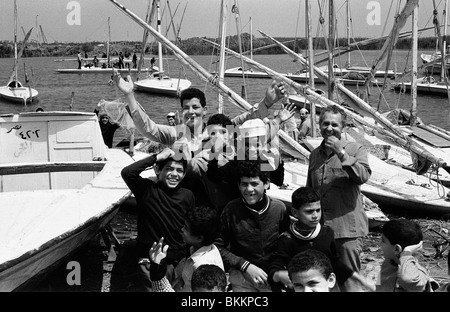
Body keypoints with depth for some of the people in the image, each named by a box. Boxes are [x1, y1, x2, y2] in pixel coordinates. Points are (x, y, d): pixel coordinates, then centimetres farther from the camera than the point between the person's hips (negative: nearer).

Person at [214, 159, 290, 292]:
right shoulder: (231, 210, -7)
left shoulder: (279, 208, -2)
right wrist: (246, 266, -11)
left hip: (273, 276, 1)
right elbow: (218, 247, -3)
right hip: (241, 275, -1)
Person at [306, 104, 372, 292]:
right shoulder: (315, 154, 13)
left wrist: (341, 153, -25)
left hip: (347, 228, -5)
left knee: (350, 281, -1)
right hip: (319, 228, 6)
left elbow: (363, 176, -22)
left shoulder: (355, 150, -2)